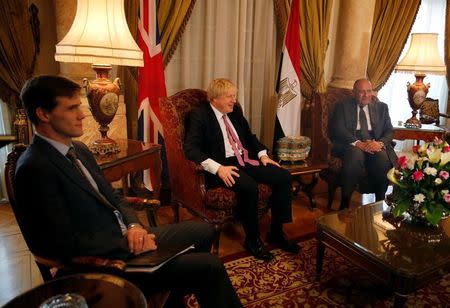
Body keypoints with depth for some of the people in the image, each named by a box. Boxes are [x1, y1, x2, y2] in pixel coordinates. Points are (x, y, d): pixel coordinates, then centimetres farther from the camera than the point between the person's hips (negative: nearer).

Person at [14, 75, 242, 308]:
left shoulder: (79, 149, 9)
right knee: (209, 266, -13)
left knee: (203, 231, 15)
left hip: (124, 238, 9)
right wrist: (129, 244, -17)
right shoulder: (34, 168, -19)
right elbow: (66, 244, -22)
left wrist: (134, 227, -7)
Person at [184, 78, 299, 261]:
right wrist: (218, 168, -29)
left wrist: (262, 154, 8)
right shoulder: (199, 115, -7)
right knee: (249, 186, -34)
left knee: (283, 176, -10)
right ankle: (252, 239, -10)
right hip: (222, 165, -7)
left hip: (245, 160, 8)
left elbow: (249, 135, 26)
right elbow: (191, 148, -18)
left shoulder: (235, 111, 15)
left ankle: (276, 232, 3)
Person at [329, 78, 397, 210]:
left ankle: (380, 202, -15)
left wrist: (380, 143, -14)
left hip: (375, 145, 3)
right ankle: (345, 202, -26)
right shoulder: (342, 106, 9)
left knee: (383, 157, -30)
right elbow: (337, 129, -5)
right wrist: (358, 143, -21)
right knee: (356, 154, -35)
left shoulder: (381, 107, 18)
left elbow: (389, 131, 10)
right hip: (351, 145, -2)